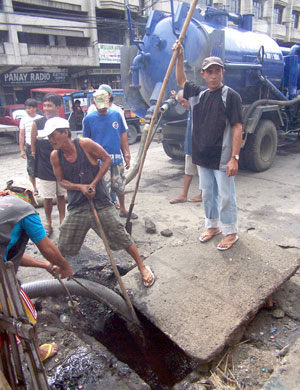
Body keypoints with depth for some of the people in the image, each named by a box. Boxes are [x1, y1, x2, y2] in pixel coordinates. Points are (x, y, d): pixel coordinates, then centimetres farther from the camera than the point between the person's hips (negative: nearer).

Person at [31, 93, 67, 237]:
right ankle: (48, 224, 23)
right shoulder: (37, 123, -5)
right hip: (45, 168, -1)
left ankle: (62, 220, 28)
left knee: (61, 195, 13)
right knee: (48, 198, 5)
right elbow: (33, 144, 3)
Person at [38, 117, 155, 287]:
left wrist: (93, 184, -12)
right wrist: (80, 187, -16)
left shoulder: (85, 144, -13)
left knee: (120, 235, 3)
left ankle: (142, 267, 20)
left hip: (100, 202, -3)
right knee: (64, 244, 8)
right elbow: (62, 181, 4)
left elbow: (107, 159, -6)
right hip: (77, 205, 3)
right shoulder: (55, 156, -3)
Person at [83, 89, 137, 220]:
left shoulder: (116, 114, 4)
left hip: (117, 159, 3)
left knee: (120, 187, 17)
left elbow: (123, 135, 10)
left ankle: (123, 210, 37)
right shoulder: (89, 118, -3)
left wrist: (127, 155, 7)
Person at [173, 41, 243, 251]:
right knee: (207, 194, 17)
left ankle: (231, 232, 20)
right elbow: (181, 81, 26)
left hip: (223, 160, -6)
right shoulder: (199, 94, 9)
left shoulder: (231, 96, -9)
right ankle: (212, 225, 35)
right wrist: (179, 57, 15)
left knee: (226, 196, 3)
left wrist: (234, 158, -20)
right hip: (203, 157, 7)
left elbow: (237, 128, -14)